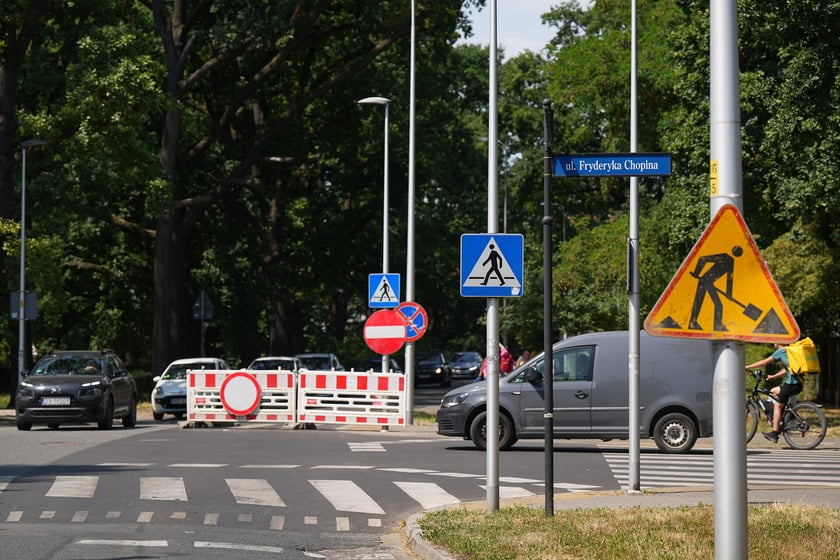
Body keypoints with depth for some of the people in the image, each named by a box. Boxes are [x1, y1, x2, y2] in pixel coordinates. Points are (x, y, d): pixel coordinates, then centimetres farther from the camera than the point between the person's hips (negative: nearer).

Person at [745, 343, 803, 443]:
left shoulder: (781, 352, -6)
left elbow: (765, 362, -7)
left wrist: (747, 367, -2)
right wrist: (773, 377, 31)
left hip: (791, 384, -9)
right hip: (798, 383, 9)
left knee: (777, 405, -4)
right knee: (773, 391, 22)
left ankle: (774, 434, -7)